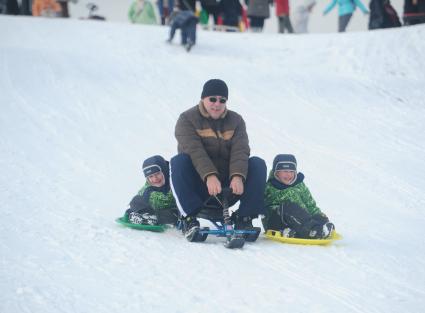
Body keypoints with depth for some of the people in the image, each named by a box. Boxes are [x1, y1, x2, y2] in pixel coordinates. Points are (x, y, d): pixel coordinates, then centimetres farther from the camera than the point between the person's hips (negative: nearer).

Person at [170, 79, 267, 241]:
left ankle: (244, 218, -20)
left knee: (258, 164, -17)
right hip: (198, 186, -2)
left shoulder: (236, 121, 10)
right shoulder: (187, 119, 0)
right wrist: (209, 176, -36)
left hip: (228, 186, 3)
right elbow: (195, 151, -18)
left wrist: (237, 176, -30)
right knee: (179, 161, -29)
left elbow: (240, 151, -8)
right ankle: (189, 218, -32)